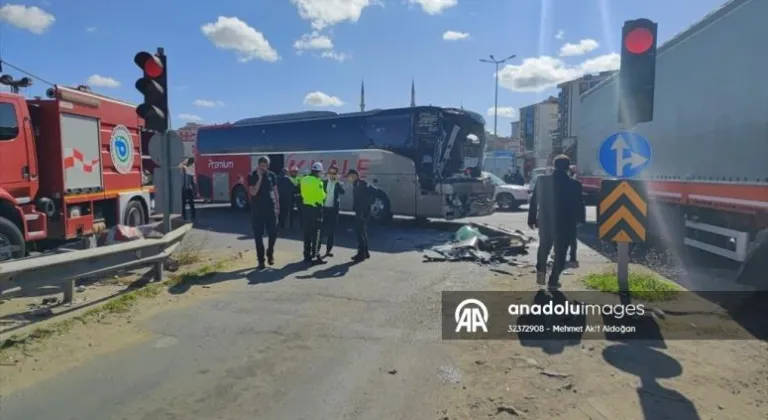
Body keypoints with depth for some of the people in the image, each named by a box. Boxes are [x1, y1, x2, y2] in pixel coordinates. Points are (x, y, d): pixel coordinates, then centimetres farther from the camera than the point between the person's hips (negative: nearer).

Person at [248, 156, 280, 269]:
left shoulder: (272, 175, 5)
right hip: (257, 210, -2)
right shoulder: (252, 176, -4)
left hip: (271, 208, 2)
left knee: (273, 232, 2)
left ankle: (270, 254, 24)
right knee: (258, 235, 1)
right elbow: (253, 192, -17)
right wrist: (260, 177, -18)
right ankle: (261, 259, 9)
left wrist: (277, 206, 8)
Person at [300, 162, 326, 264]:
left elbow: (302, 193, 12)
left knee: (307, 232, 14)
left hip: (305, 207, 7)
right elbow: (322, 196, -10)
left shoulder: (304, 179, 5)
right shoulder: (318, 181, -16)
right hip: (315, 208, -7)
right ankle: (315, 256, 0)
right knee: (316, 233, -1)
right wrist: (322, 196, 10)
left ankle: (307, 255, 20)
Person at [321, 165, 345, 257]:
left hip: (333, 209, 0)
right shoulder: (324, 182, 6)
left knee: (331, 231, 5)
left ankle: (328, 250, 14)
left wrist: (337, 181, -20)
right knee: (321, 229, 0)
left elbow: (342, 191, -17)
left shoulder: (339, 184, 4)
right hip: (324, 208, 0)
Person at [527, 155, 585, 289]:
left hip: (545, 222, 2)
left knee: (544, 248, 24)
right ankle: (553, 280, 12)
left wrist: (531, 219, 7)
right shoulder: (574, 184, -11)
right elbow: (579, 205, -4)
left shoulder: (542, 180, -7)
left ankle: (541, 271, 12)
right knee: (560, 253, 10)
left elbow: (534, 201, -2)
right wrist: (579, 219, 15)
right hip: (565, 224, -2)